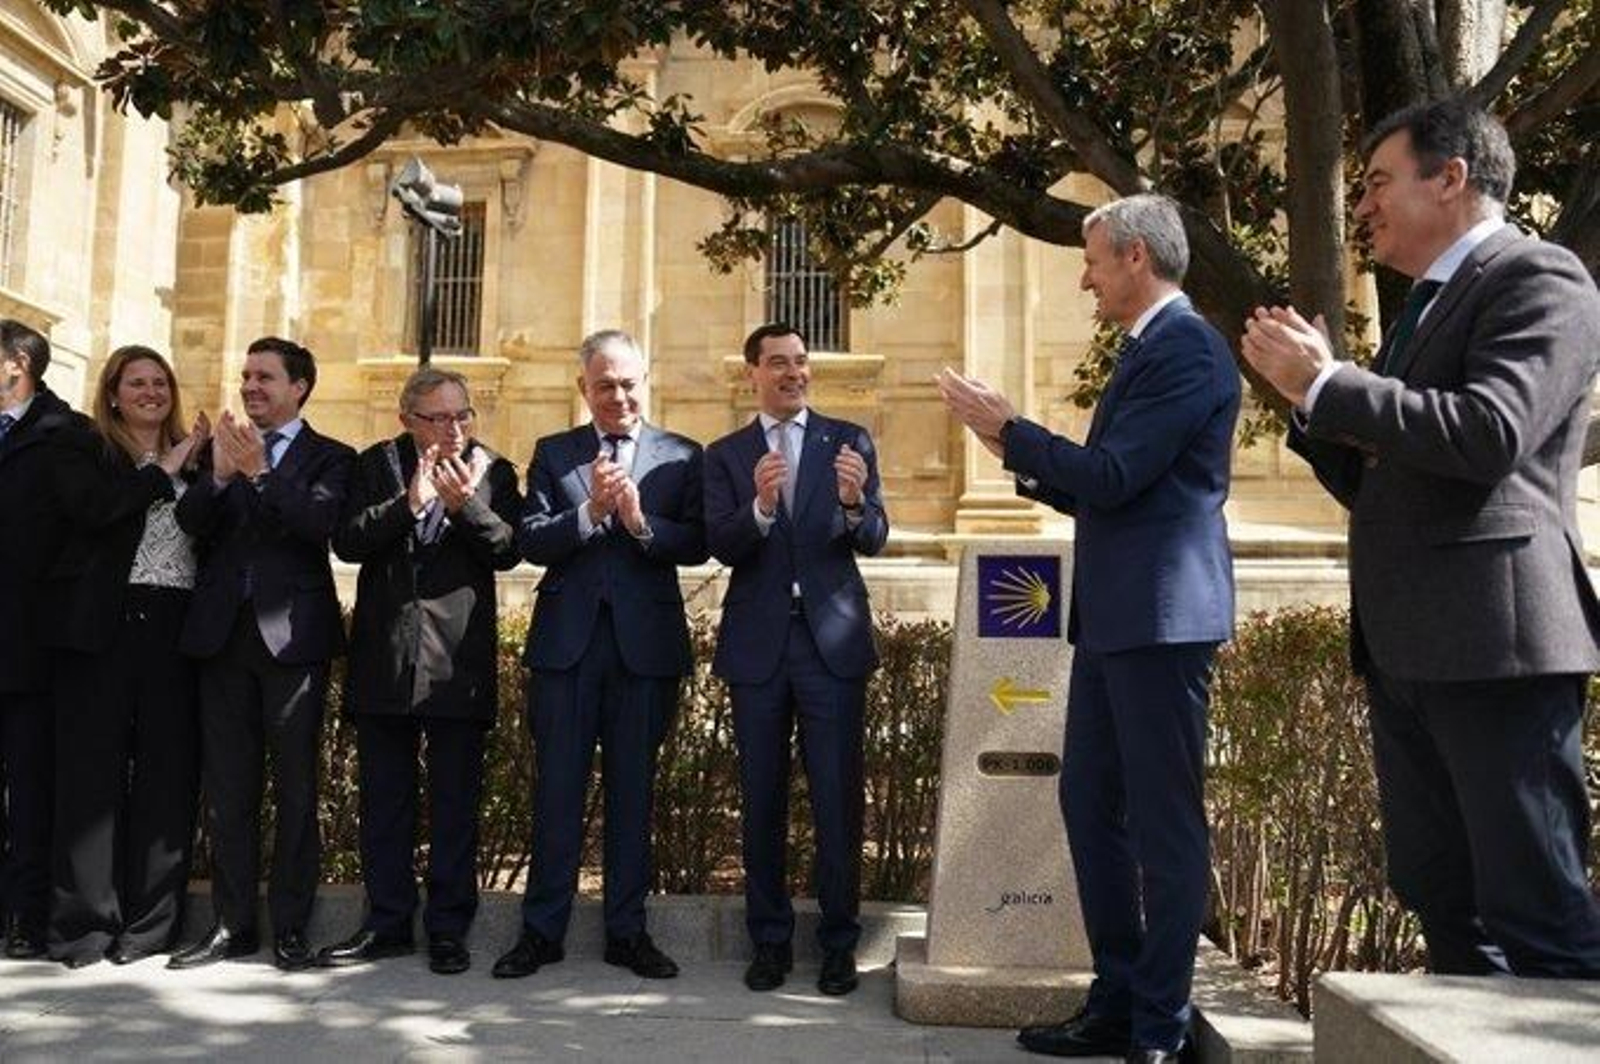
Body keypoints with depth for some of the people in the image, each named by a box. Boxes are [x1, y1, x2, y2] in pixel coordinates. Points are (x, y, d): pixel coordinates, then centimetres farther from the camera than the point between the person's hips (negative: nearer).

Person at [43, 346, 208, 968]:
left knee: (168, 773, 2)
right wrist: (161, 472, -5)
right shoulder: (85, 449, 8)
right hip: (104, 625, -2)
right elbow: (89, 507, -13)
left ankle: (152, 922, 11)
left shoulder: (194, 457, 15)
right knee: (92, 771, 1)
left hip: (175, 629, 2)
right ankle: (85, 922, 10)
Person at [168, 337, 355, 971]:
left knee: (295, 788, 3)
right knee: (228, 789, 9)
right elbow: (190, 522, -1)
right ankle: (232, 925, 18)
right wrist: (221, 474, -17)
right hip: (223, 634, 4)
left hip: (292, 636, -4)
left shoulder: (330, 458, 4)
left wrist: (259, 472, -21)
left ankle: (290, 929, 11)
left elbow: (322, 522, -15)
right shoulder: (223, 449, 14)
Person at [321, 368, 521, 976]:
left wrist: (466, 504, -22)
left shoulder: (493, 472, 4)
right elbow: (347, 542, -6)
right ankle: (387, 924, 22)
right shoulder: (376, 465, 6)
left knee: (455, 802, 3)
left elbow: (508, 550, -7)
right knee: (383, 800, 10)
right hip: (384, 657, 2)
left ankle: (448, 928, 13)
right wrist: (409, 503, -18)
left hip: (458, 661, -2)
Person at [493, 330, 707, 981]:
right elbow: (530, 542, -4)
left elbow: (697, 545, -5)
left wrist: (641, 521, -20)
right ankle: (542, 931, 17)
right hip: (566, 641, 0)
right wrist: (590, 511, -18)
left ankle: (627, 931, 19)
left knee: (633, 789, 8)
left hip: (646, 645, 0)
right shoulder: (553, 454, 9)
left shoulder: (682, 457, 7)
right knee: (556, 788, 6)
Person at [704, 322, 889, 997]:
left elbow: (873, 541, -4)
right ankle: (769, 940, 21)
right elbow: (720, 546, -7)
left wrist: (855, 502, -27)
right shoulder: (725, 455, 7)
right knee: (762, 799, 9)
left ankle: (839, 943, 14)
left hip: (833, 640, -1)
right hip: (757, 644, 1)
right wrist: (759, 506, -27)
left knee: (837, 797, 1)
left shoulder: (849, 442, 5)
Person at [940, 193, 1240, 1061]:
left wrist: (1007, 427, -9)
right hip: (1113, 620, 10)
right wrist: (1023, 459, 12)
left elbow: (1114, 478, -19)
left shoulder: (1186, 347, -12)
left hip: (1160, 618, -10)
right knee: (1088, 802, 13)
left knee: (1163, 820, -1)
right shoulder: (1147, 350, 19)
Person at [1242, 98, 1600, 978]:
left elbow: (1490, 432, -22)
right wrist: (1311, 395, 6)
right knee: (1440, 896, 14)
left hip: (1494, 640, -9)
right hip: (1408, 648, 9)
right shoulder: (1425, 306, 22)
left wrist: (1327, 383, -14)